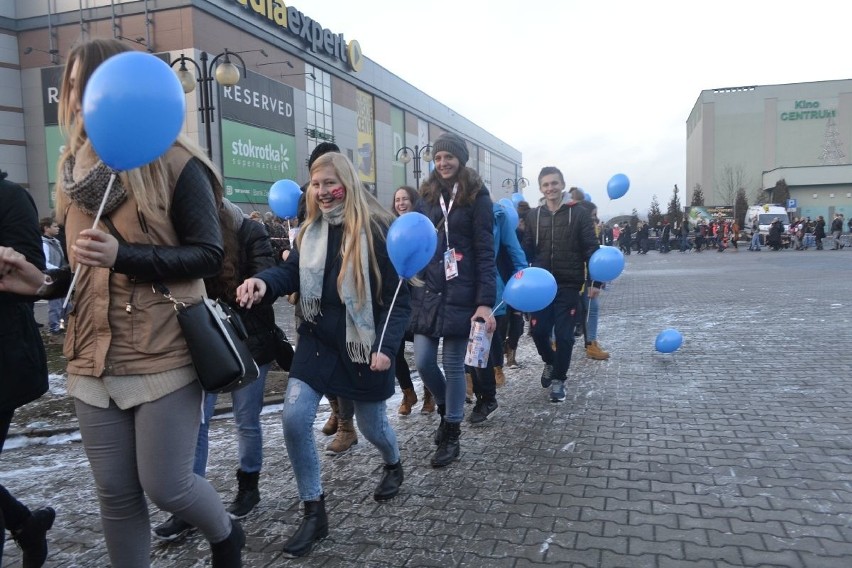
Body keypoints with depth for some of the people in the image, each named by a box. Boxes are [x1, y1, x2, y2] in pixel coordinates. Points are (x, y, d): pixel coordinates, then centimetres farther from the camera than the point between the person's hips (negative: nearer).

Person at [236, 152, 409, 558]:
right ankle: (314, 513, 9)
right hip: (318, 340, 4)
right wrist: (263, 282, -30)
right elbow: (290, 272, -7)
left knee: (371, 425, 13)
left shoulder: (377, 230, -12)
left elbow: (398, 297, -12)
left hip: (364, 344, -4)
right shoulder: (309, 231, 5)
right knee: (294, 419, -8)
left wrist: (386, 346, -20)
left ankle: (393, 465, 50)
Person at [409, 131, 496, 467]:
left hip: (460, 294, -4)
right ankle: (446, 409, 33)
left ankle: (452, 436, 20)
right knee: (422, 361, 3)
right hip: (427, 291, 4)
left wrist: (485, 301, -17)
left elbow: (485, 251, -8)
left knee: (454, 364, 3)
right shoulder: (427, 196, 11)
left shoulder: (476, 196, -3)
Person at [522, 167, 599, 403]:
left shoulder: (579, 214, -2)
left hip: (568, 286, -2)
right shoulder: (533, 216, 7)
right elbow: (526, 250, 5)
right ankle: (550, 363, 33)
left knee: (564, 335, 1)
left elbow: (591, 249, -4)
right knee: (538, 331, 2)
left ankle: (559, 380, 20)